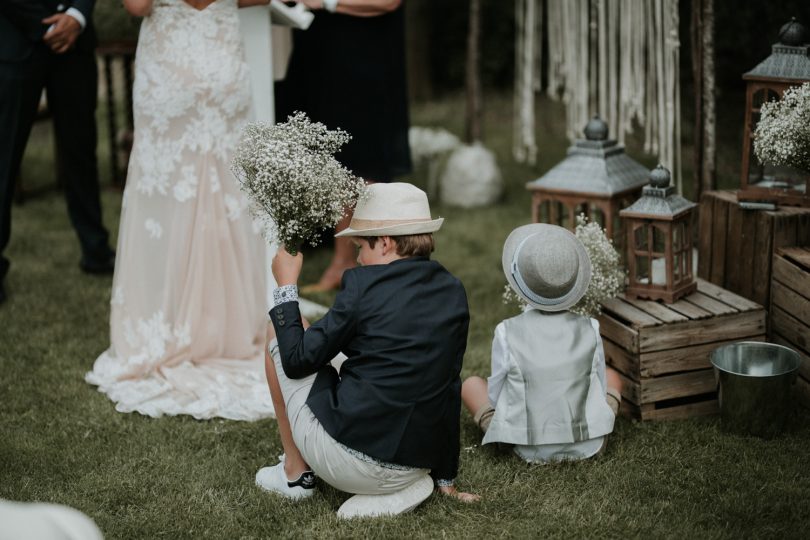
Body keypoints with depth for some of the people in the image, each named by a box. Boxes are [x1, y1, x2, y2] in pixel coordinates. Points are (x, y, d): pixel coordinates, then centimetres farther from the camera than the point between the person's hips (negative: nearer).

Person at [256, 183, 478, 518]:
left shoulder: (365, 284, -12)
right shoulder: (453, 292, 5)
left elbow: (297, 361, -6)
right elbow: (450, 387, 11)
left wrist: (286, 287, 8)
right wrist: (445, 478, 18)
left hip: (346, 460, -5)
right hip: (415, 466, 5)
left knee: (277, 331, 13)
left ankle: (296, 472, 22)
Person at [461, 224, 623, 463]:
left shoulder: (507, 333, -13)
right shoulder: (590, 330, -9)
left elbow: (495, 397, -2)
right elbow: (599, 390, 4)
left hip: (529, 451, -1)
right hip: (588, 447, 2)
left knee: (470, 384, 20)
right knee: (612, 376, 29)